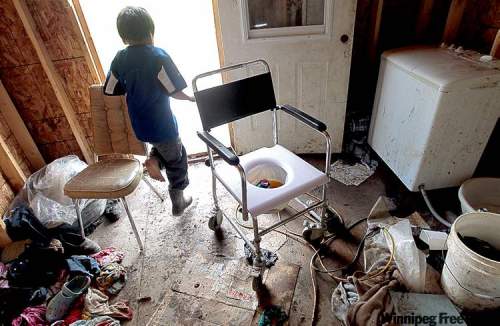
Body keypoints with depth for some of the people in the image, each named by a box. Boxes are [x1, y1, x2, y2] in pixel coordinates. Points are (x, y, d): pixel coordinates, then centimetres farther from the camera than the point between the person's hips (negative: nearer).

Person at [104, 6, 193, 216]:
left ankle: (154, 159, 11)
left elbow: (109, 92, 4)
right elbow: (175, 92, -19)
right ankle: (178, 203, 28)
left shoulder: (120, 59, -1)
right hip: (161, 124, -5)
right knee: (177, 161, 15)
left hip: (139, 125, 6)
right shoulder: (158, 56, -17)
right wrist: (193, 98, 0)